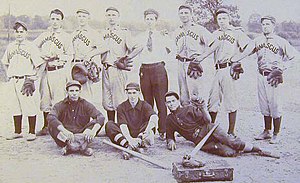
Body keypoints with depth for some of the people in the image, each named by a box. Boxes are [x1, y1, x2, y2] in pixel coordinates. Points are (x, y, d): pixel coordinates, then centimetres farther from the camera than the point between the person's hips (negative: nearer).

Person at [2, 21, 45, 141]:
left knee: (29, 106, -6)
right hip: (13, 81, 5)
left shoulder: (31, 47, -3)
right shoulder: (10, 47, 13)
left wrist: (33, 77, -6)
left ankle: (32, 132, 1)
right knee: (15, 107, 9)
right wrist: (9, 75, 15)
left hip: (26, 80, -5)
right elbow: (5, 62, 26)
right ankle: (17, 132, 18)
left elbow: (40, 64, -3)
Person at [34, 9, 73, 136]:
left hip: (59, 71, -5)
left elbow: (70, 56, 0)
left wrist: (58, 56, -14)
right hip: (46, 71, 5)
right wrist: (42, 55, 1)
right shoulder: (44, 36, 16)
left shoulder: (65, 37, 3)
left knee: (58, 101, -7)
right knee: (45, 100, 8)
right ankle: (46, 127, 18)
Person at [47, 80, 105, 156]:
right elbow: (50, 117, -23)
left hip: (82, 135, 1)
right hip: (65, 138, -1)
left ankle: (83, 143, -37)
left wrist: (93, 131, -33)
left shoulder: (85, 105, 2)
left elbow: (101, 117, -12)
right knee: (52, 126, -25)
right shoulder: (61, 105, -1)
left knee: (97, 121, -19)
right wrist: (65, 131, -39)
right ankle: (70, 143, -40)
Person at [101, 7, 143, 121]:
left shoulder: (124, 32, -3)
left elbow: (137, 48, -10)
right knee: (107, 102, 9)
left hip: (118, 69, -6)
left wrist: (125, 59, -10)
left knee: (119, 101, -7)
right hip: (105, 69, 6)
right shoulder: (103, 33, 15)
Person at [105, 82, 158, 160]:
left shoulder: (145, 105, -2)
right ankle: (127, 145, -41)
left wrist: (147, 131, -46)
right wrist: (130, 139, -37)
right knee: (109, 125, -22)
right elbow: (123, 126, -16)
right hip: (126, 136, 1)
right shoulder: (121, 107, -1)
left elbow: (154, 117, -24)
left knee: (152, 123, -24)